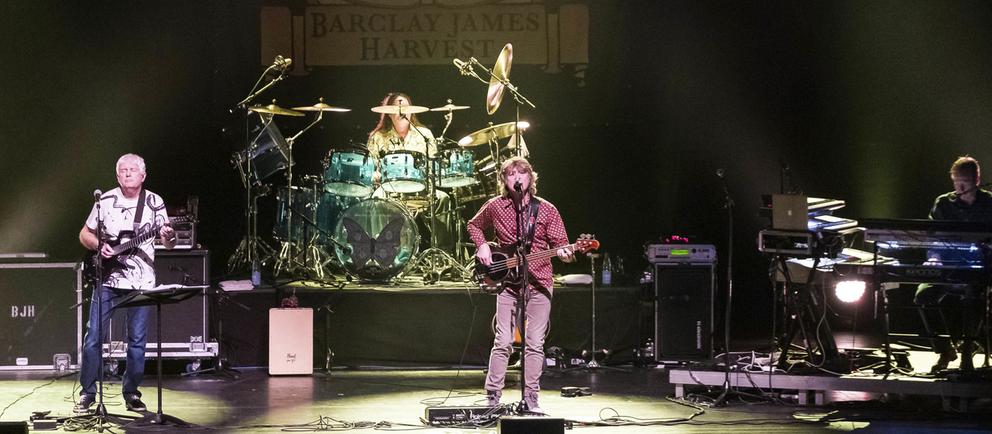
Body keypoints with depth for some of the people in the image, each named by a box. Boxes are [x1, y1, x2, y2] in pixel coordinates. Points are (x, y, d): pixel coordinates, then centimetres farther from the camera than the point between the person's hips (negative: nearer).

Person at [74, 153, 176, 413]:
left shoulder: (154, 203, 3)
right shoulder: (105, 201, 2)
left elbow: (168, 244, 3)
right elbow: (84, 234, 10)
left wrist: (168, 237, -20)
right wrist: (99, 245, -10)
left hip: (141, 282, 0)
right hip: (107, 278, 0)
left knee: (137, 341, 3)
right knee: (94, 336, -3)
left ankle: (131, 393, 15)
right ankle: (87, 393, 6)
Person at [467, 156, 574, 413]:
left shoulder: (546, 210, 2)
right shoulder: (495, 207, 4)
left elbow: (560, 243, 3)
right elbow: (474, 225, 22)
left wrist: (564, 253, -20)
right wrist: (482, 246, 4)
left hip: (539, 283, 0)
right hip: (507, 281, 0)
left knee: (535, 343, 1)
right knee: (503, 342, -5)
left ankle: (530, 398, 8)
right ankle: (492, 397, 2)